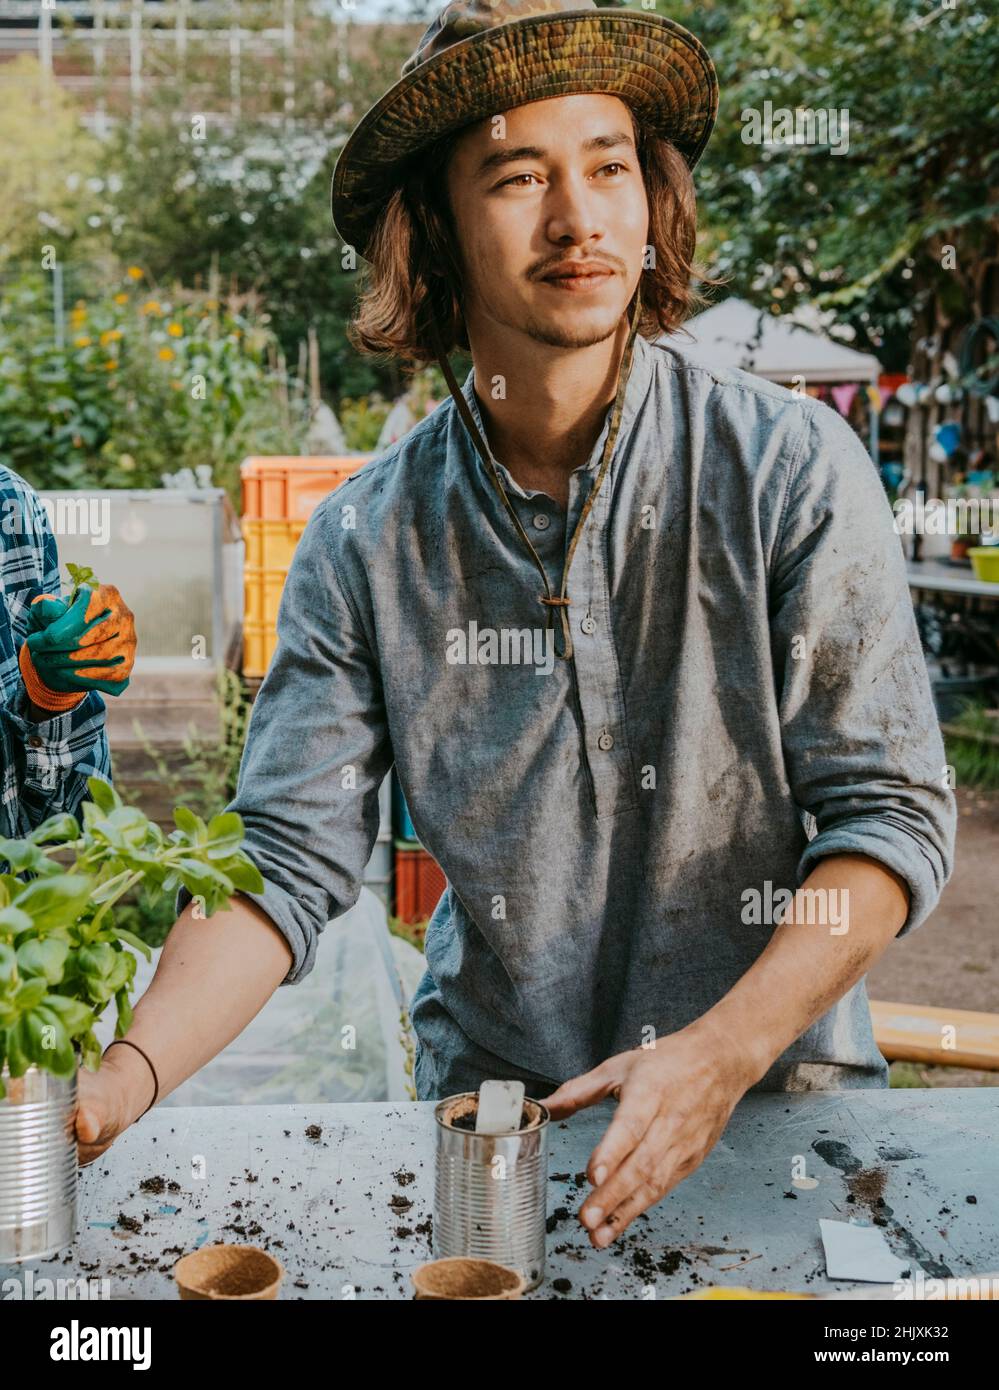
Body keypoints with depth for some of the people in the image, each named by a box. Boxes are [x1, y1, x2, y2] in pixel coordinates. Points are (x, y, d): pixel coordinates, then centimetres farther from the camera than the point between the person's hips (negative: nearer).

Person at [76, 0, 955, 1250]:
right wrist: (131, 1072, -20)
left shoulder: (790, 469, -8)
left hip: (778, 1094, -1)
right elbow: (286, 861, -4)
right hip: (490, 1099, 1)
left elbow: (891, 813, -8)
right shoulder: (363, 545, -2)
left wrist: (724, 1052, -21)